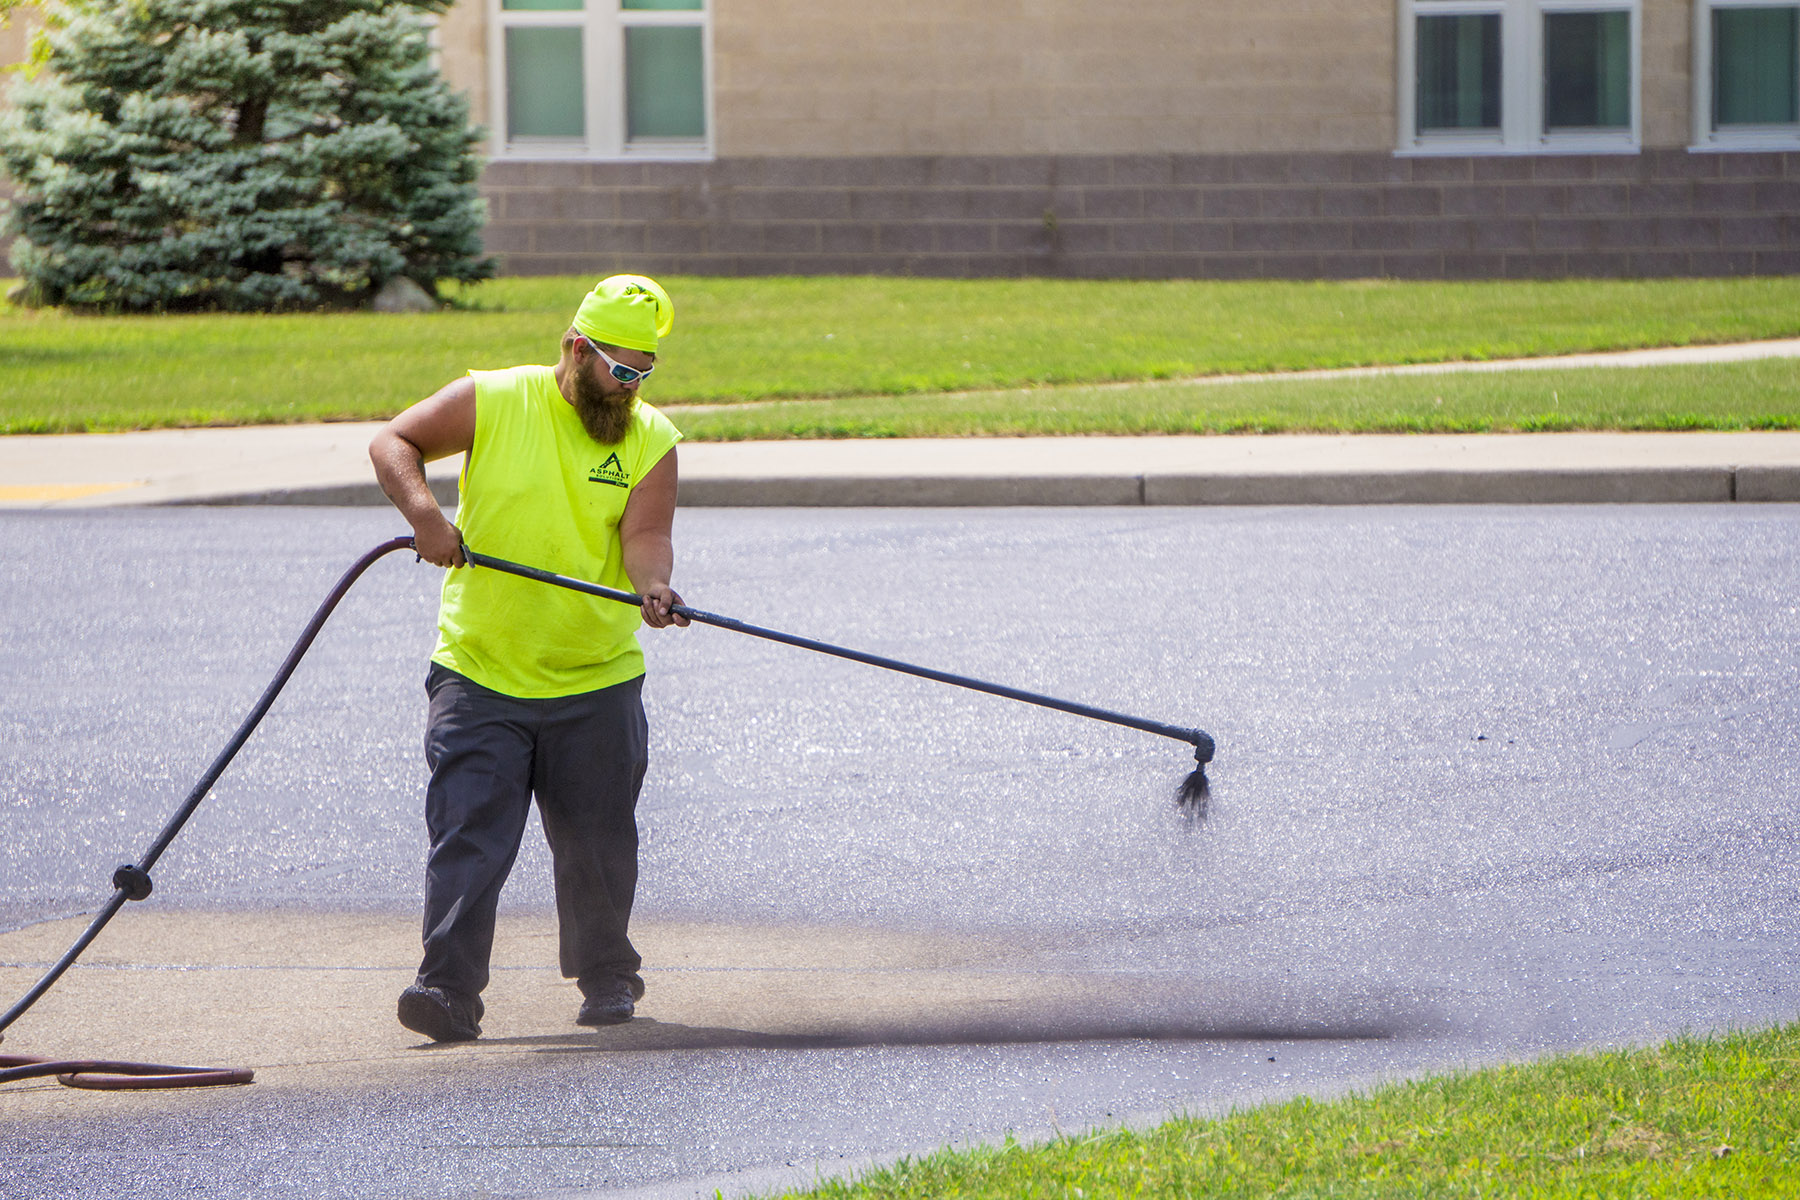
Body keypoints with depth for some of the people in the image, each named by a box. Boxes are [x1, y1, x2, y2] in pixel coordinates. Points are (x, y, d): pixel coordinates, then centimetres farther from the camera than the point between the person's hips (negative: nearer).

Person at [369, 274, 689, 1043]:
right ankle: (449, 992, -12)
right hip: (479, 675, -2)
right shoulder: (492, 403, -3)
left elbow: (644, 534, -10)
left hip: (596, 687, 2)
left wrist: (653, 585, -33)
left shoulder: (650, 439, 2)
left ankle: (606, 978, 32)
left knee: (597, 848, 11)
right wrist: (422, 511, -17)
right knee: (467, 836, -12)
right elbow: (393, 443, 3)